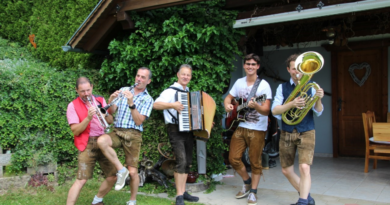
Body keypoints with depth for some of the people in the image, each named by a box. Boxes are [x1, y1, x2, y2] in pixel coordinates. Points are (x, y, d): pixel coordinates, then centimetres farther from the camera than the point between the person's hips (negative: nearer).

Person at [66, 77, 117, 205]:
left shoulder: (100, 100, 11)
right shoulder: (73, 106, -2)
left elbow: (110, 121, 11)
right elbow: (75, 131, -8)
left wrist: (105, 115, -11)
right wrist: (88, 118, -22)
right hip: (87, 144, -4)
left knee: (112, 177, 4)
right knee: (82, 180, -15)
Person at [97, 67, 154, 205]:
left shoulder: (148, 99, 5)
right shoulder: (124, 90, 13)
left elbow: (138, 121, -7)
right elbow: (111, 111, 7)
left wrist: (131, 103, -18)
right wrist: (111, 100, -14)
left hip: (133, 135, -2)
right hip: (117, 132, 2)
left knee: (133, 172, -4)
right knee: (101, 141, -31)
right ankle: (121, 170, -13)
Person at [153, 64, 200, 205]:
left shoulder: (189, 93, 15)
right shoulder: (171, 91, -7)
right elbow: (156, 105, -20)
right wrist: (172, 105, -31)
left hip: (188, 129, 8)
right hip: (176, 130, -7)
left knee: (188, 162, 9)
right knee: (181, 160, -16)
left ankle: (183, 192, 19)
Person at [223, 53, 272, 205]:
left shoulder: (264, 85, -10)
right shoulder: (239, 82, 6)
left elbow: (266, 110, -16)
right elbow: (228, 97, 17)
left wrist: (255, 106, -36)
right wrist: (227, 105, -6)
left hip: (257, 129, -5)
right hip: (240, 126, 5)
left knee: (255, 161, 2)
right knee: (233, 158, 5)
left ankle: (253, 192, 19)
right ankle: (247, 182, 29)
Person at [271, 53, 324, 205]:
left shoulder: (311, 86, 2)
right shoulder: (282, 87, 4)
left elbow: (318, 112, -4)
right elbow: (274, 110, -8)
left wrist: (318, 98, -24)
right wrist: (292, 104, -25)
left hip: (306, 133, -2)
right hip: (287, 133, 3)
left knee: (304, 167, -19)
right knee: (286, 170, 8)